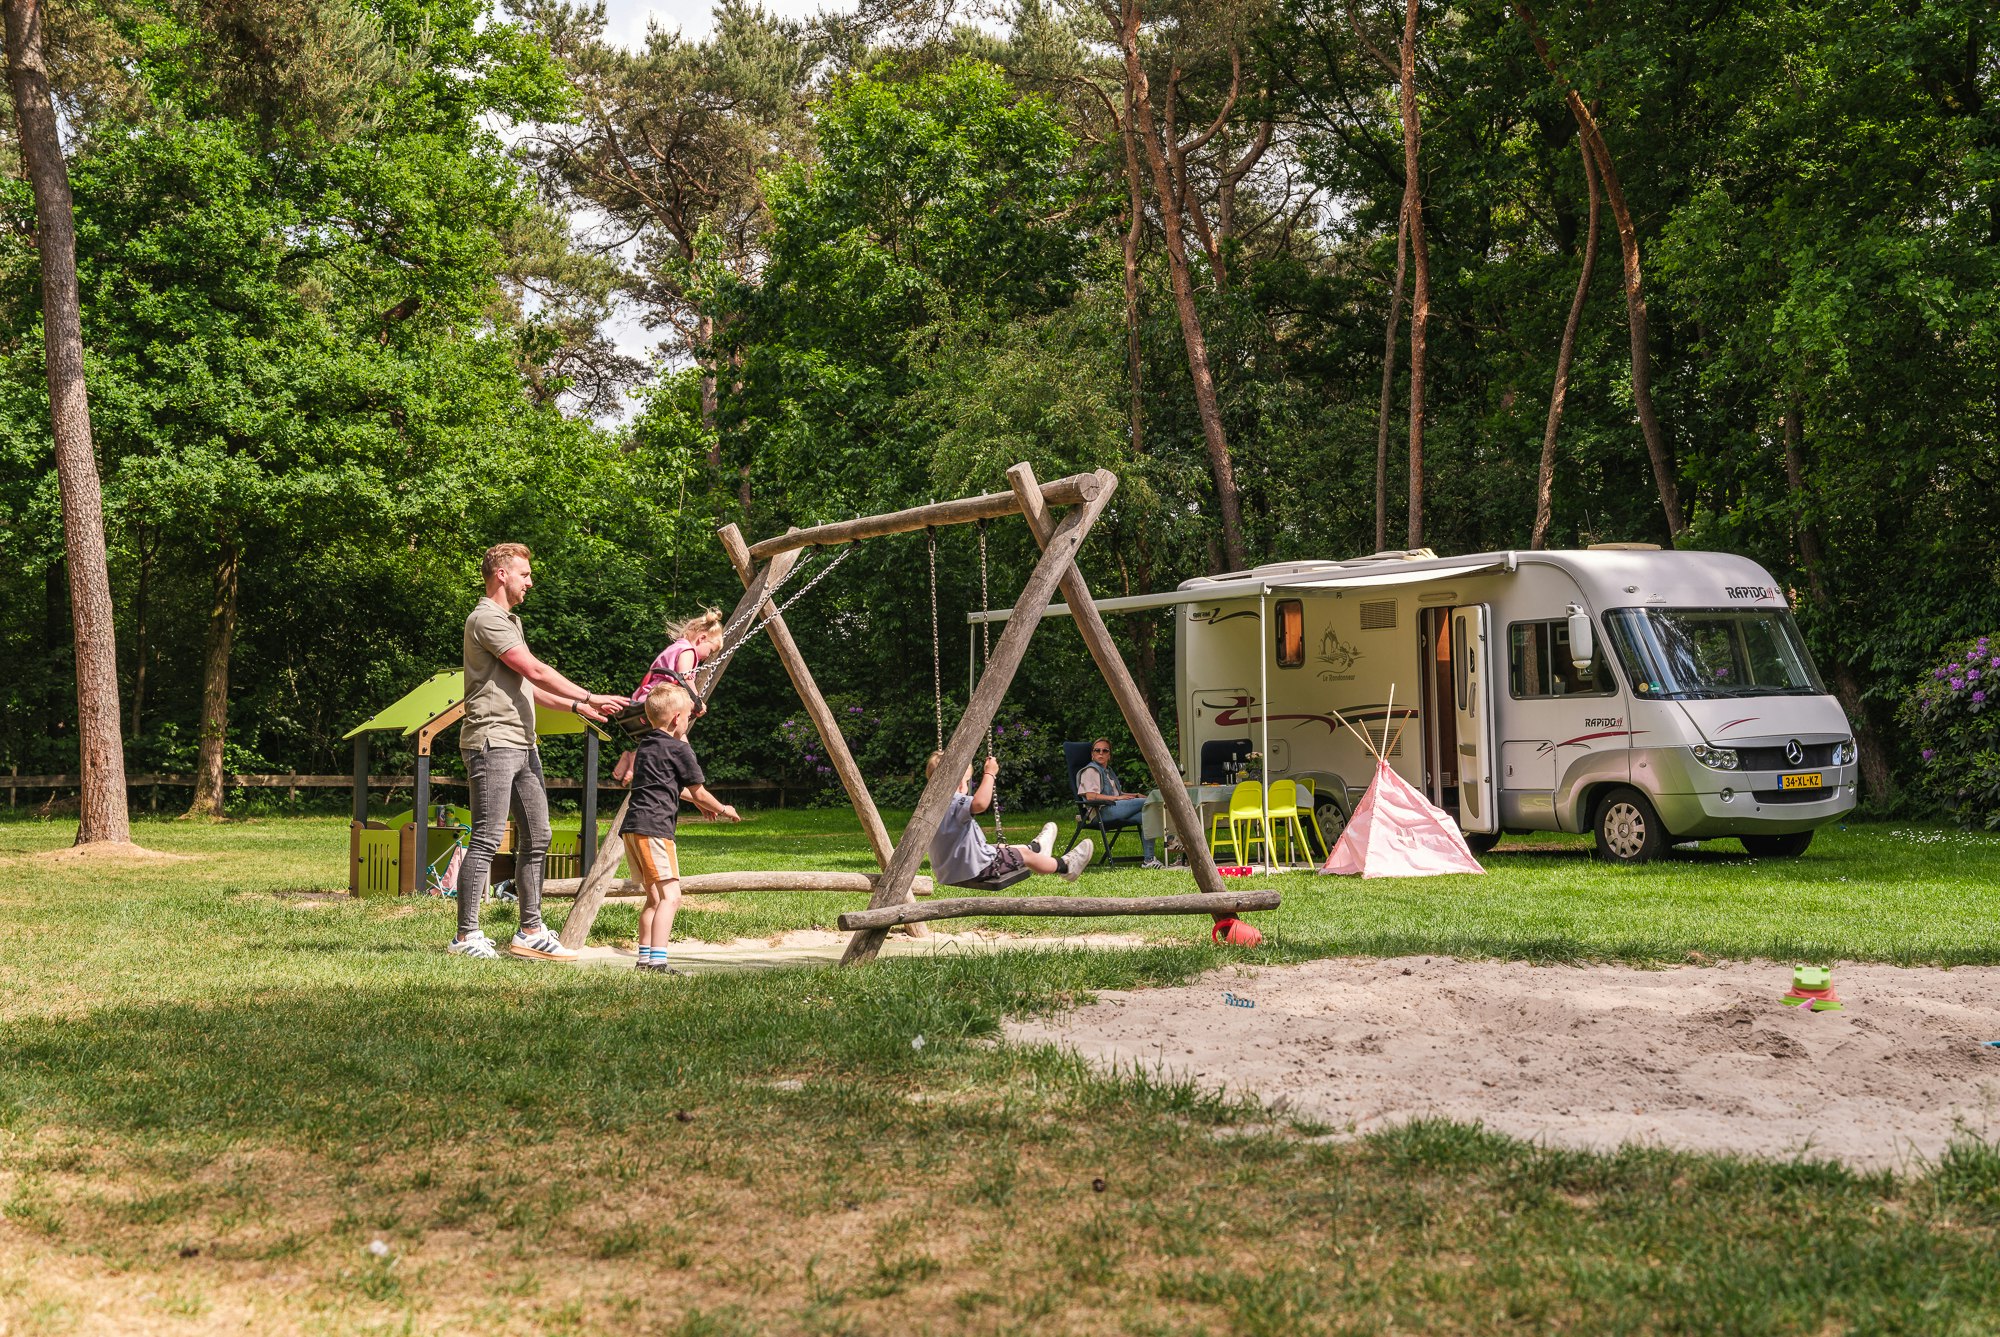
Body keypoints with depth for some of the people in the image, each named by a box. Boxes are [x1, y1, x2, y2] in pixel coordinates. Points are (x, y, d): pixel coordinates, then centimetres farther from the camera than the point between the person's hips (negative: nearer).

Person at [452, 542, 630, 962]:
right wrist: (588, 697, -12)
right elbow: (535, 671, -15)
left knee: (537, 837, 8)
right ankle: (467, 936, -7)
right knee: (487, 839, -10)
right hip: (492, 742, -10)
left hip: (522, 744, 10)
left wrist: (575, 707, 17)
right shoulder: (486, 618, -9)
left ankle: (530, 933, 13)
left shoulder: (510, 621, 23)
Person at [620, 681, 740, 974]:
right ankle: (658, 960, -24)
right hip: (654, 827, -9)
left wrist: (699, 802, 44)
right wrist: (723, 809, 22)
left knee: (654, 896, 17)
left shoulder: (645, 746, 21)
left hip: (632, 827, 9)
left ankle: (644, 958, 16)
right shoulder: (679, 749, -4)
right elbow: (699, 793, 4)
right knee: (670, 895, -13)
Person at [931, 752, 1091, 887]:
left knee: (1005, 849, 34)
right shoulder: (953, 802, -27)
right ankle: (1065, 866, 33)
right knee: (1024, 855, 12)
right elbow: (980, 803, -47)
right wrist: (989, 773, -35)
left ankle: (1036, 847, 63)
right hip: (975, 869, -10)